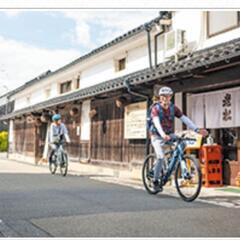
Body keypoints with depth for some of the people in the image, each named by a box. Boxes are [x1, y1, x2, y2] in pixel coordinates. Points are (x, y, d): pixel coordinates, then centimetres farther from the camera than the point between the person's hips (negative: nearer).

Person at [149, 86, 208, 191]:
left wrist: (197, 130, -24)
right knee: (161, 157, -22)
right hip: (157, 136, -4)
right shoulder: (155, 108, -15)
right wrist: (163, 135, -49)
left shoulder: (173, 108, -3)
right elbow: (156, 123, -31)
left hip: (169, 135, 4)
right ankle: (155, 181, -4)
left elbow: (185, 119, -11)